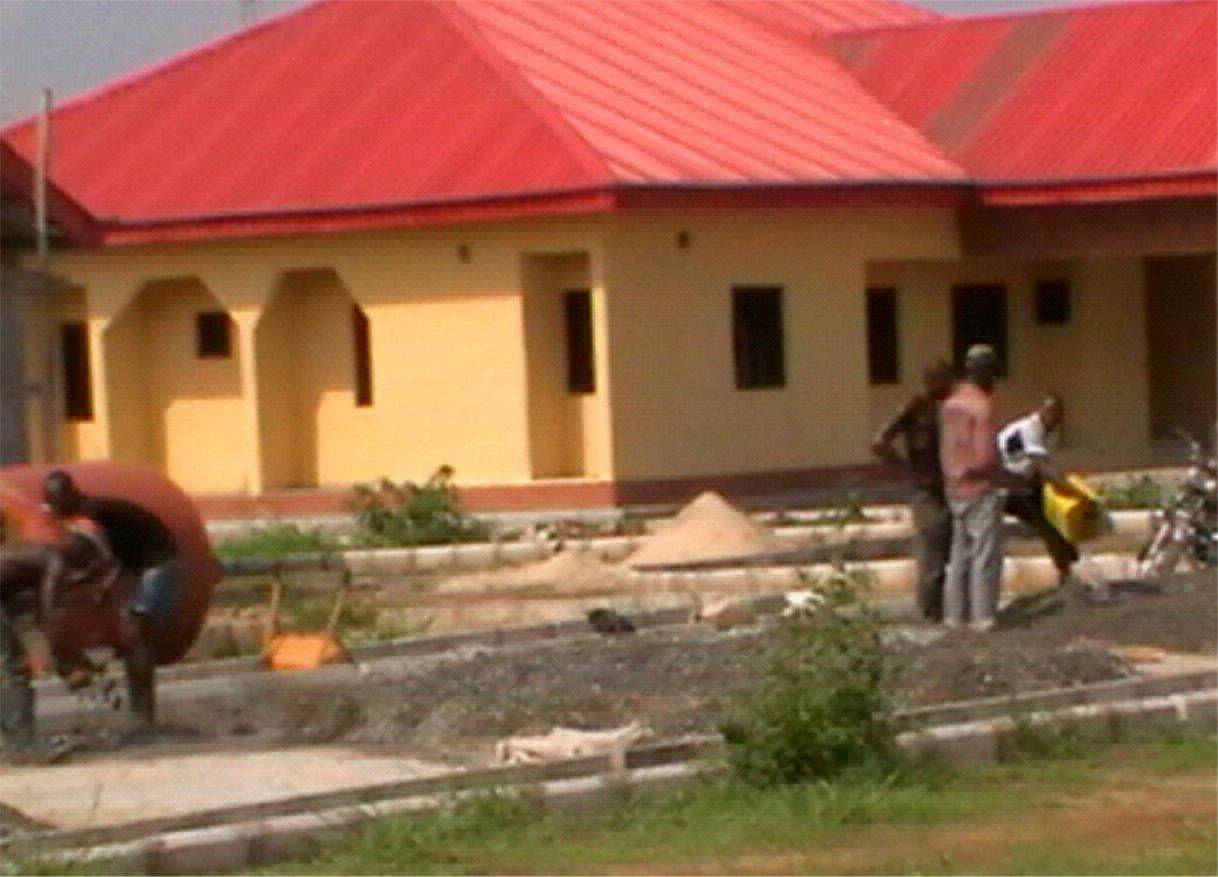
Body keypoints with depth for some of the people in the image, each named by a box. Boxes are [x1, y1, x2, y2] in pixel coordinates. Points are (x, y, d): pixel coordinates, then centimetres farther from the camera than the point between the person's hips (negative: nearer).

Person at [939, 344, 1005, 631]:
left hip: (955, 490, 8)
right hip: (981, 489, -8)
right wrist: (1007, 475, -6)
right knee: (985, 556, -3)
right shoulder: (981, 406, -16)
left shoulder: (949, 405, 8)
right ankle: (982, 616, -3)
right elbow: (985, 457, -21)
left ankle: (955, 613, 13)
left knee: (960, 554, 12)